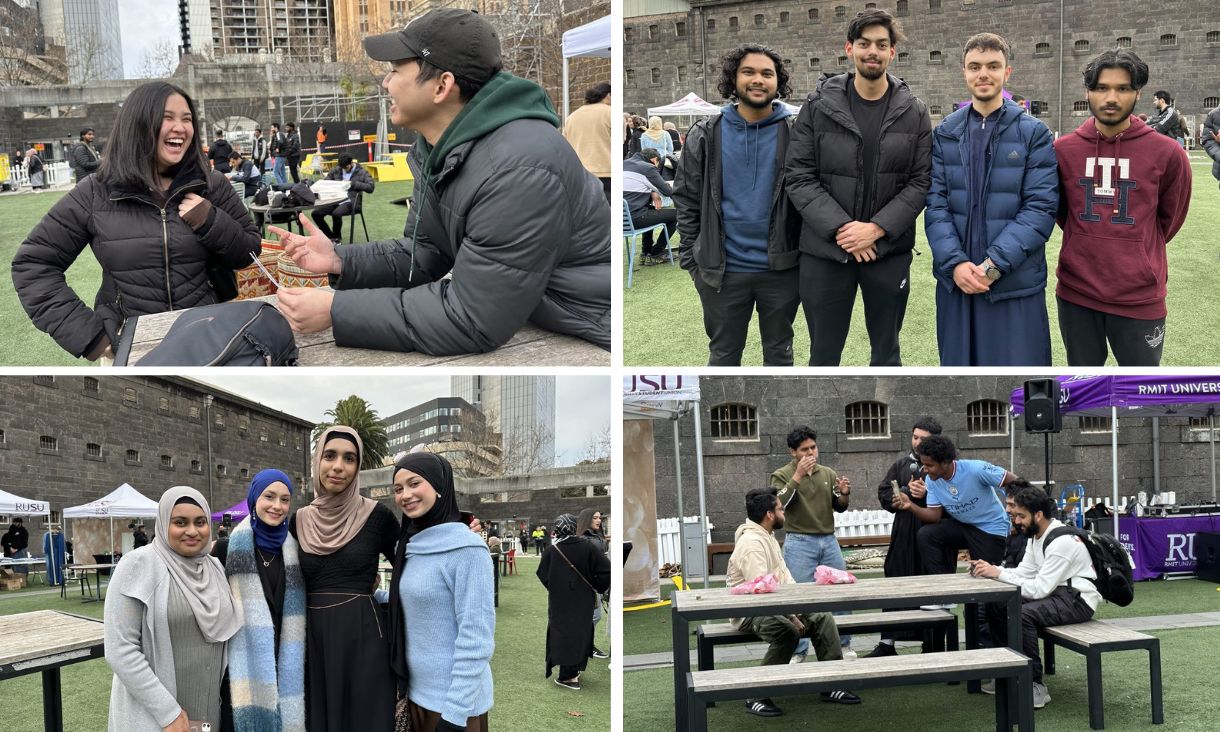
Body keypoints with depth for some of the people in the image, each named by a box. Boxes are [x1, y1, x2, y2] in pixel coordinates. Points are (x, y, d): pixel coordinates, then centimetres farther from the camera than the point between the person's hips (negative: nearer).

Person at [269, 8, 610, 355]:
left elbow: (471, 322, -28)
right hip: (518, 323, 8)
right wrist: (341, 261, -8)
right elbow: (425, 255, 8)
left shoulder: (518, 170, -29)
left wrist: (336, 311, -25)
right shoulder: (437, 145, 0)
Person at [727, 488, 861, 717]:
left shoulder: (767, 536, 13)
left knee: (822, 617, -6)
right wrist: (792, 615, -23)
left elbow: (784, 576, 15)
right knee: (788, 631, -35)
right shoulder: (751, 543, -22)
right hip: (751, 611, -10)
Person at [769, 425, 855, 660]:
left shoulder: (828, 473, 10)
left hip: (829, 541, 4)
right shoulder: (782, 475, -2)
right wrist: (797, 476, -20)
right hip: (800, 543, -4)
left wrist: (844, 494, -8)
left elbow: (839, 508, 13)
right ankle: (798, 651, 5)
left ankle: (844, 645, 20)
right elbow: (779, 503, -17)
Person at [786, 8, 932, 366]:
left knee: (886, 354, 14)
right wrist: (840, 227, -16)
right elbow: (800, 177, -5)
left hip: (889, 251, 1)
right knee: (823, 357, 9)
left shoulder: (914, 112, 1)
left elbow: (922, 181, -2)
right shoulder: (819, 106, -2)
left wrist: (877, 228, -15)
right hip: (824, 250, -1)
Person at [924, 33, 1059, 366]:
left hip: (1016, 284, -3)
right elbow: (935, 203, 1)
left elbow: (1041, 207, -8)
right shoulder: (944, 134, 7)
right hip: (955, 280, 3)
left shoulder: (1034, 133, -1)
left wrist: (995, 264, -17)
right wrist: (955, 263, -13)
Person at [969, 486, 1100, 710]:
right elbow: (1025, 572, 7)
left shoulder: (1062, 541, -24)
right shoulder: (1036, 536, 6)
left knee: (1022, 614, -31)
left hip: (1078, 600, -10)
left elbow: (1039, 589, -26)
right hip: (1057, 593, 10)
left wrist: (999, 574, -24)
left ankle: (1036, 687, -21)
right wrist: (990, 569, -9)